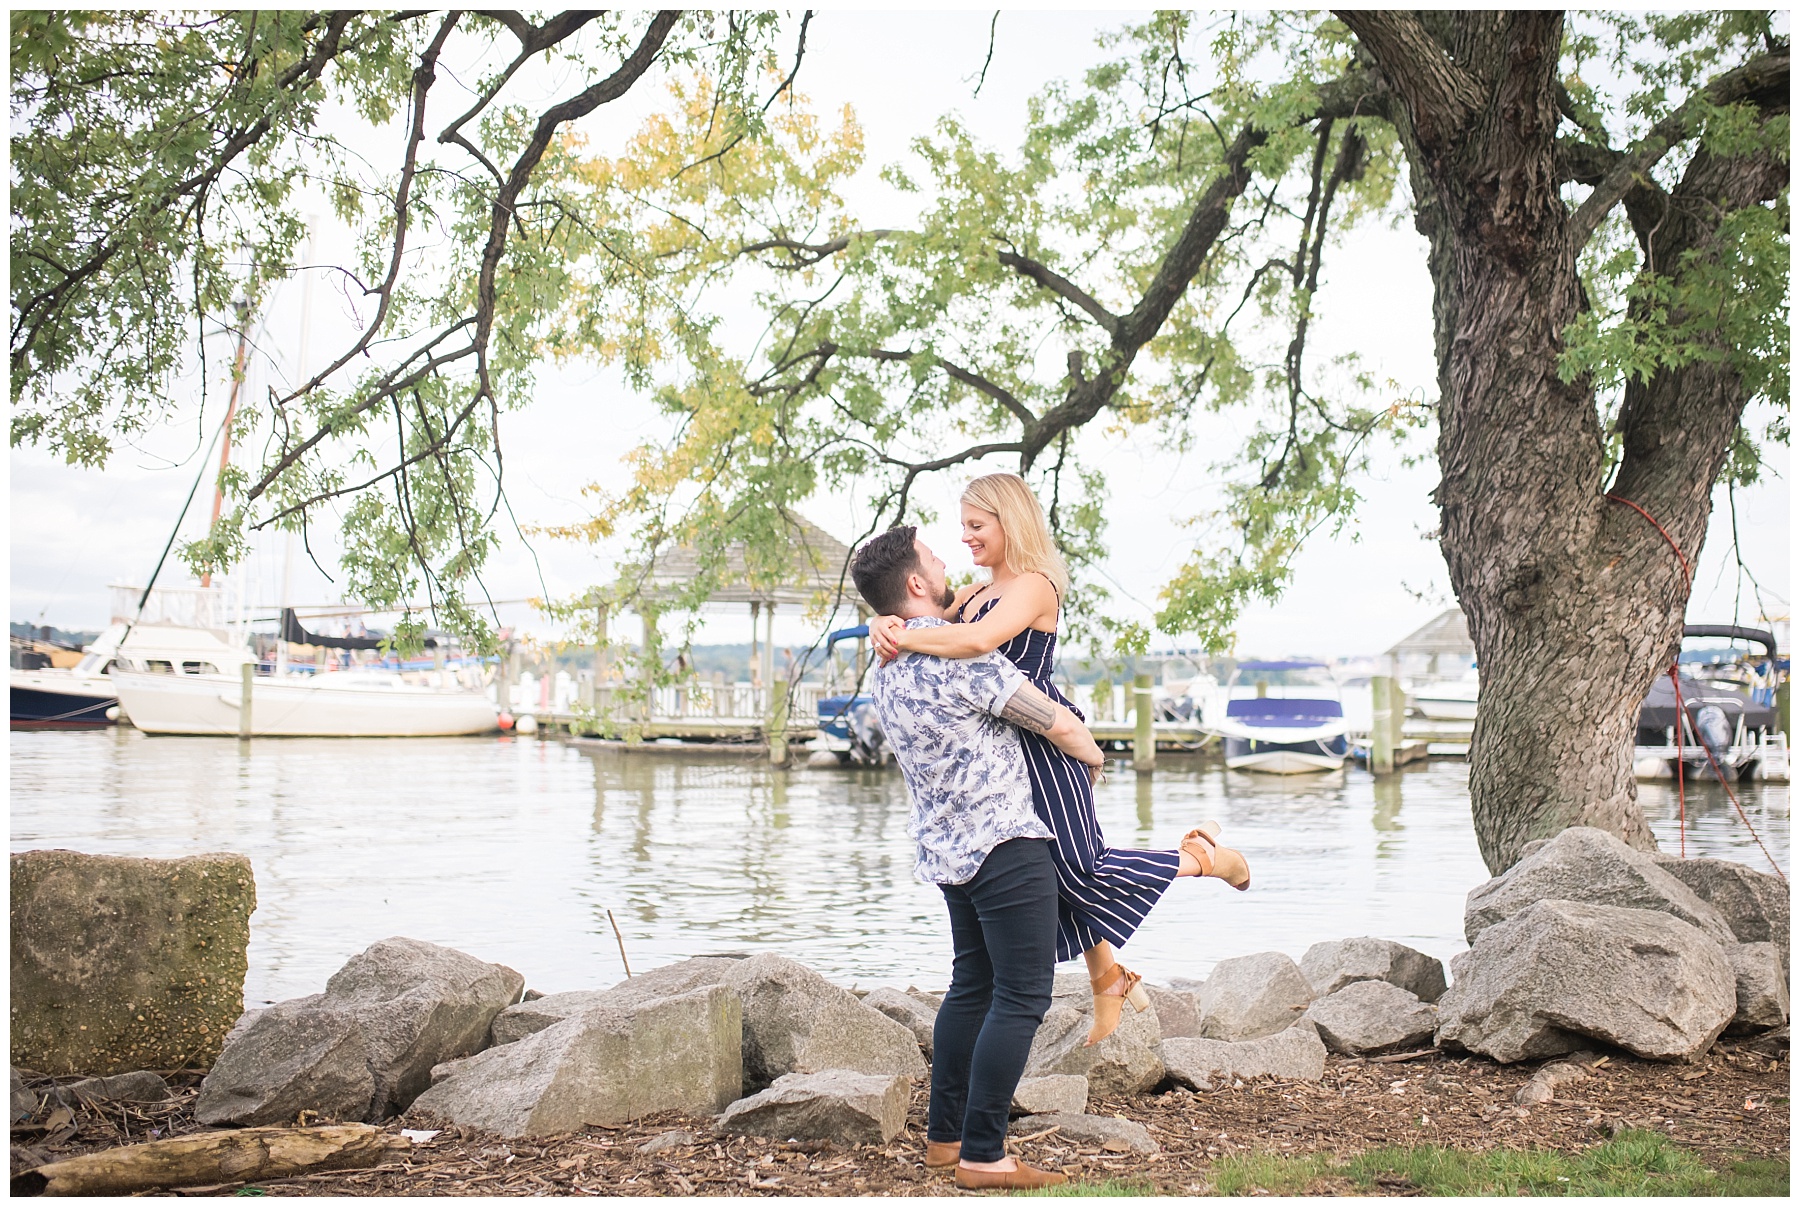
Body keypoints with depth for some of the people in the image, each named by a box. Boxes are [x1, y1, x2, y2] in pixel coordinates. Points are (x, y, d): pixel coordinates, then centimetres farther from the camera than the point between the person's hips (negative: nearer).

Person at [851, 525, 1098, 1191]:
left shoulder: (888, 666, 9)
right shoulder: (960, 654, -19)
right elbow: (1056, 723, -10)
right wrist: (1093, 754, 8)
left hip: (945, 846, 9)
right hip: (1003, 841, -9)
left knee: (972, 984, 18)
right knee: (1021, 996, -4)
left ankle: (944, 1135, 23)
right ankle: (983, 1156, -2)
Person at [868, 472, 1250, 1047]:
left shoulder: (1034, 586, -13)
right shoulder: (974, 594, 15)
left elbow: (979, 640, -32)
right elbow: (913, 619, 8)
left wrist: (901, 637, -27)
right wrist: (885, 627, -16)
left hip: (1042, 745, -9)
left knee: (1079, 867, -6)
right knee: (1050, 873, 13)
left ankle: (1202, 854, 15)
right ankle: (1108, 982, 29)